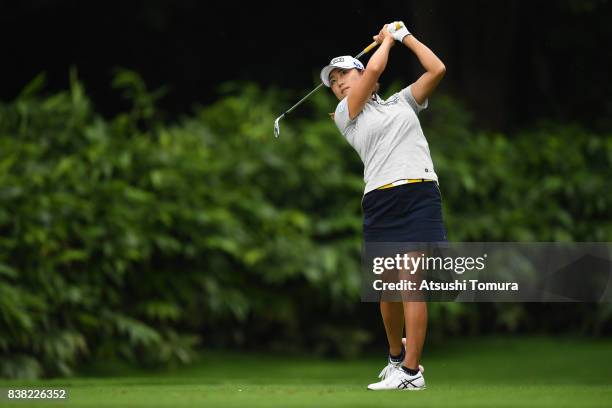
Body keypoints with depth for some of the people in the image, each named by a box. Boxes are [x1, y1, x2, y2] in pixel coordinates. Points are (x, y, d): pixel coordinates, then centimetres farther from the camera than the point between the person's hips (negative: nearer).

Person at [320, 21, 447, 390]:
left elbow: (437, 69, 12)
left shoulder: (402, 101, 20)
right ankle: (397, 356, 29)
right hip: (380, 202, 1)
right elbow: (375, 69, 1)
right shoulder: (345, 115, 12)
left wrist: (405, 35, 18)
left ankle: (410, 371, -16)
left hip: (420, 193, -1)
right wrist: (387, 39, 17)